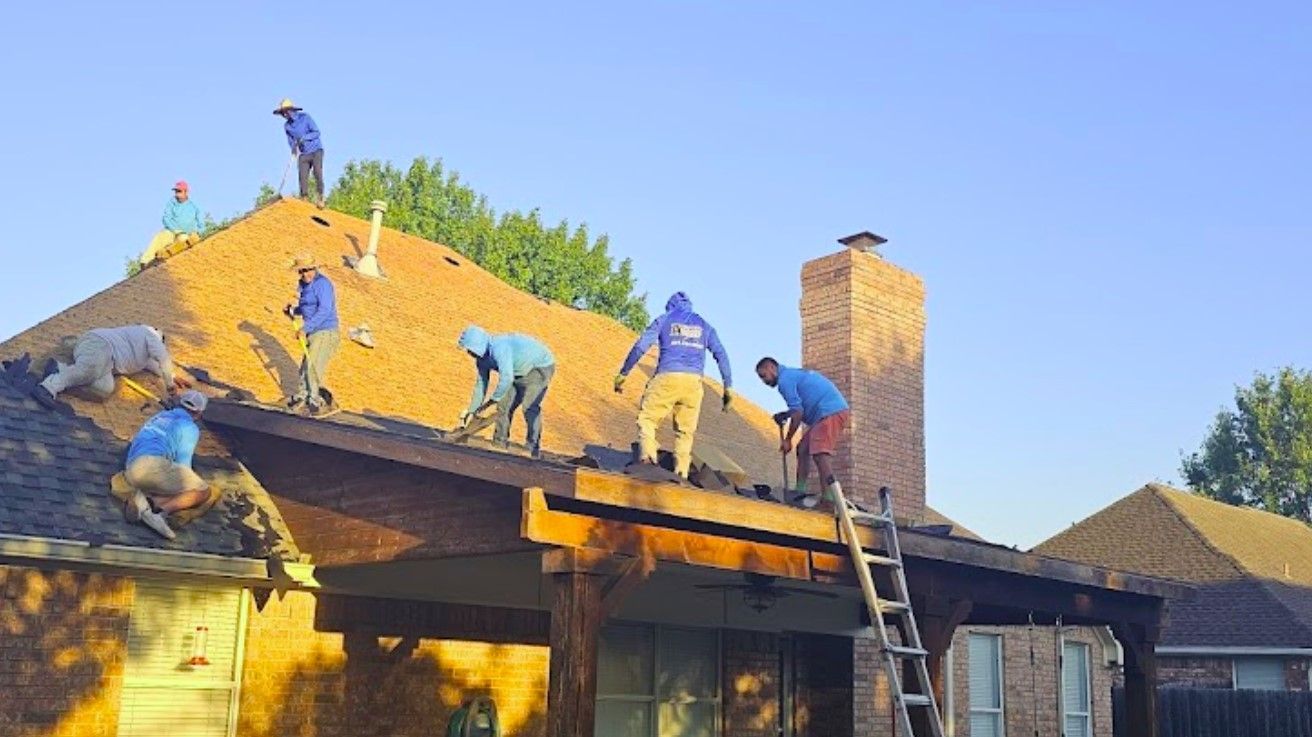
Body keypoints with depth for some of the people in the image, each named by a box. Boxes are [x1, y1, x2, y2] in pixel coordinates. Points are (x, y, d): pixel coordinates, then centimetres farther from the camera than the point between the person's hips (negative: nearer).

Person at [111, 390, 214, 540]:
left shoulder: (160, 416, 34)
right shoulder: (191, 427, 12)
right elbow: (183, 462, 6)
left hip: (131, 469, 7)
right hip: (154, 464, -7)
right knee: (204, 492, -3)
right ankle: (161, 510, -26)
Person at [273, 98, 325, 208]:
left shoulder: (305, 117, -7)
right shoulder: (287, 126, 7)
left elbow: (316, 132, -9)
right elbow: (290, 141, 10)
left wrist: (304, 138, -24)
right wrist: (293, 147, -14)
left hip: (316, 150, -4)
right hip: (303, 154, 4)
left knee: (318, 173, -18)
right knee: (303, 176, -9)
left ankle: (320, 197, -15)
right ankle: (304, 198, -8)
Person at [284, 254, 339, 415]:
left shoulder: (322, 284, -16)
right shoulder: (304, 285, 12)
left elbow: (324, 310, -25)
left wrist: (305, 328, -27)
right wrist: (293, 310, 6)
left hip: (325, 332, -9)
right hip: (312, 332, 9)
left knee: (313, 366, -12)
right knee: (305, 366, 16)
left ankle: (315, 400, -1)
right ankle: (302, 394, 32)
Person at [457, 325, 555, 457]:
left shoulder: (499, 347, -34)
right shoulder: (482, 358, -4)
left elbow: (506, 378, -40)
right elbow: (481, 384, 5)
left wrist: (491, 401, -30)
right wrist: (471, 412, 3)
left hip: (541, 367, -9)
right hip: (520, 372, 9)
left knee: (530, 407, -19)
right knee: (504, 405, 5)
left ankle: (533, 449, -12)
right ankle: (499, 443, 15)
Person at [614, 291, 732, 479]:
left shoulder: (663, 320, 15)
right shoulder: (704, 326, 22)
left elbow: (640, 346, 5)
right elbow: (721, 354, 13)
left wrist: (622, 374, 9)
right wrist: (728, 388, 13)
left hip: (667, 378, -2)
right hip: (693, 382, 2)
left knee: (647, 418, 6)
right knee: (685, 431, 9)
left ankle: (647, 454, -19)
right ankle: (681, 474, 3)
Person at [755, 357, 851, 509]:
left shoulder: (785, 379, -6)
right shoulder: (795, 374, 25)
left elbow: (798, 412, -11)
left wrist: (787, 440, -3)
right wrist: (785, 415, 22)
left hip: (830, 412, -11)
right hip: (837, 410, 11)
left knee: (819, 453, -21)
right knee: (803, 448, 12)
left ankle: (830, 497, -30)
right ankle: (800, 492, 11)